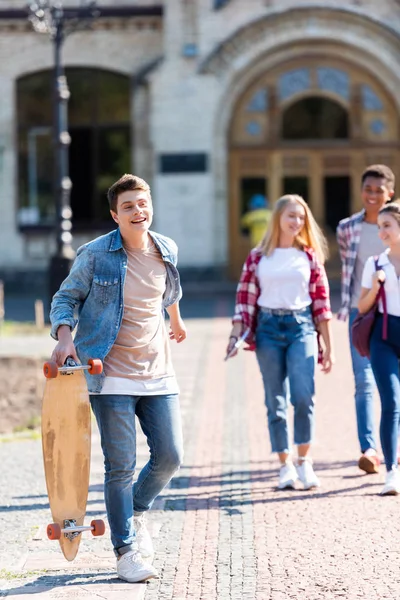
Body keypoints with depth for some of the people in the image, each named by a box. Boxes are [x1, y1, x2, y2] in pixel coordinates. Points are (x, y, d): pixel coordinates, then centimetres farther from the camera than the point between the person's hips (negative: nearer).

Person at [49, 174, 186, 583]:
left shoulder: (167, 251, 5)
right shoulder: (95, 255, -7)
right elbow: (66, 297, 2)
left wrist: (176, 320, 43)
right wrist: (64, 334, -16)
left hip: (157, 374, 4)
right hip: (111, 377, -4)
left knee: (169, 456, 3)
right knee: (120, 466, -3)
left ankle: (136, 513, 32)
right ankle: (126, 552, 8)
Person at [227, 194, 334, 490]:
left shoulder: (310, 255, 7)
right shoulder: (257, 257, 6)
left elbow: (321, 300, 6)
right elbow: (245, 298, 7)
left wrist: (328, 346, 5)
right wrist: (236, 335, -3)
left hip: (301, 326, -1)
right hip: (268, 329, 1)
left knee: (303, 396, -15)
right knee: (276, 402, 3)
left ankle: (304, 461, 0)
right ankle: (286, 466, 12)